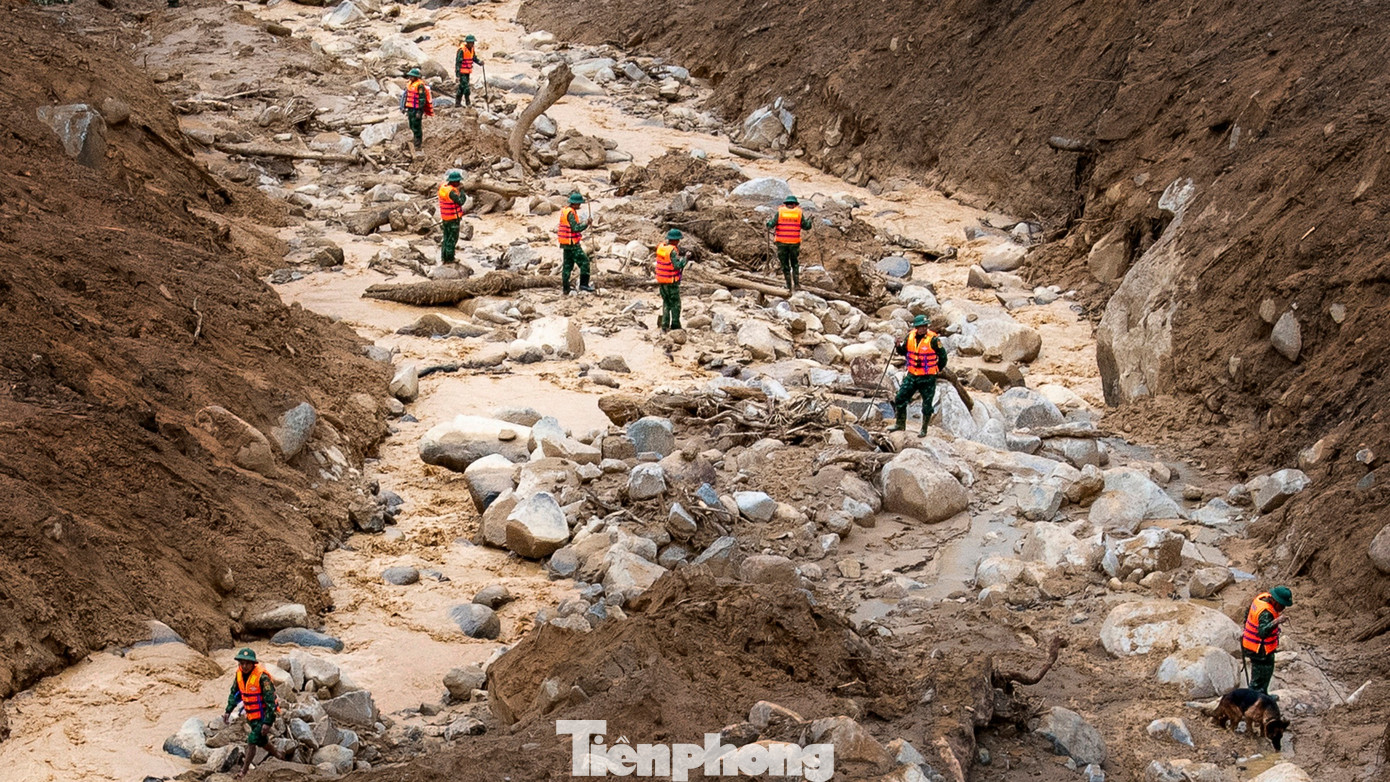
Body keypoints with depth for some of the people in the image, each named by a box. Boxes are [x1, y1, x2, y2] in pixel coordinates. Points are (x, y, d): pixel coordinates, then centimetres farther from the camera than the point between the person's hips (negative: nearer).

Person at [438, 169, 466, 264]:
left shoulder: (442, 187, 0)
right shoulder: (451, 192, -26)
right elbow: (460, 202, -28)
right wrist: (462, 191, -18)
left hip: (445, 217, 8)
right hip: (453, 219, -8)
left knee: (446, 237, 19)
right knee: (452, 239, 3)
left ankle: (444, 257, 25)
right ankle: (449, 258, 8)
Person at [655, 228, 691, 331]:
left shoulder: (660, 246, 2)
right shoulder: (672, 251, -20)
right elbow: (678, 265, -25)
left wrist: (680, 253, 6)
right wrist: (686, 258, -12)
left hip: (661, 280, 7)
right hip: (671, 281, -7)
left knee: (666, 303, 17)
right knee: (675, 304, 5)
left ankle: (664, 325, 15)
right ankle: (675, 325, 6)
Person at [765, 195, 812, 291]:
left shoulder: (780, 212, -2)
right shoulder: (799, 213, 1)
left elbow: (771, 224, -7)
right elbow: (806, 226, 5)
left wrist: (769, 223, 16)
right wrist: (809, 220, 26)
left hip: (782, 242, -1)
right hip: (794, 243, 1)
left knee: (785, 265, 8)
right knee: (795, 264, 15)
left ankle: (789, 286, 6)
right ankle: (796, 283, 4)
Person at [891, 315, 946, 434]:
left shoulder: (933, 339, -16)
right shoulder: (910, 336, -1)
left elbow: (942, 356, -6)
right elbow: (904, 351, 15)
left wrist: (937, 370, 3)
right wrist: (899, 346, -6)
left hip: (928, 378, -5)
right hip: (912, 376, 5)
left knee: (927, 405, 4)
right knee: (900, 399, 3)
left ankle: (924, 430, 19)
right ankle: (900, 424, 20)